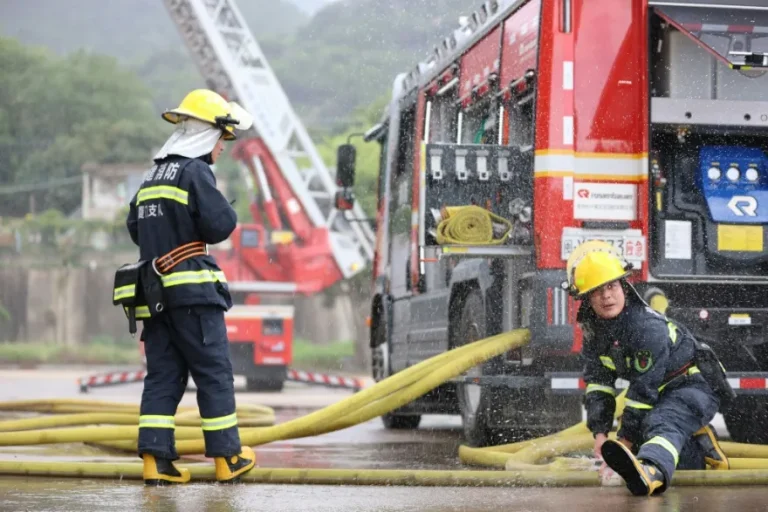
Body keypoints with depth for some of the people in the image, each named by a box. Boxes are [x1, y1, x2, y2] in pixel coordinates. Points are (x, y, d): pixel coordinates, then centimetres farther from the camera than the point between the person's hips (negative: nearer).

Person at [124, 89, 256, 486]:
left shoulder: (153, 176, 18)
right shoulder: (195, 172, -9)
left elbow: (135, 228, 22)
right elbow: (220, 225, -16)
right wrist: (225, 211, 4)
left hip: (155, 290, 8)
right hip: (192, 289, -8)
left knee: (162, 375, 6)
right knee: (214, 373, 0)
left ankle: (155, 458, 0)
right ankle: (227, 458, 4)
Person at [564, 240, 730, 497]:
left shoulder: (649, 328, -28)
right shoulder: (593, 330, -3)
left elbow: (644, 388, -26)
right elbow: (597, 382, 2)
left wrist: (625, 440, -23)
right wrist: (600, 432, -8)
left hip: (694, 386, -10)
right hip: (658, 394, 10)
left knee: (662, 422, -39)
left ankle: (649, 473, -70)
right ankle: (702, 446, 27)